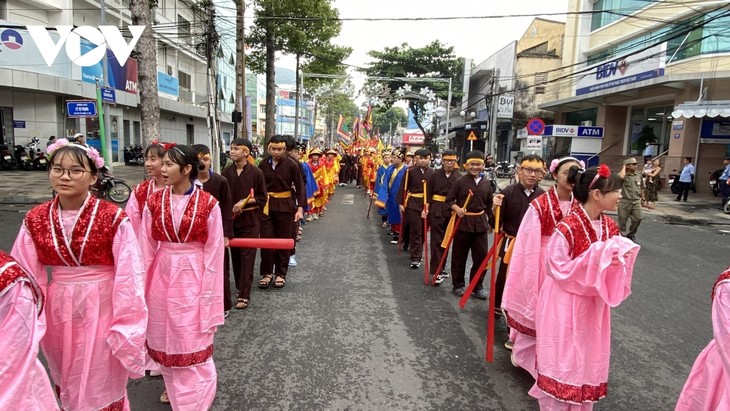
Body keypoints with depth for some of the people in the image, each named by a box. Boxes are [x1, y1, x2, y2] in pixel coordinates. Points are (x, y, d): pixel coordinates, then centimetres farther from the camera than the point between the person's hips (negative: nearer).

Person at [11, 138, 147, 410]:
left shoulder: (113, 218, -16)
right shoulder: (35, 220, -3)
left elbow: (129, 276, -15)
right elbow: (27, 276, 3)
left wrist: (126, 330, -14)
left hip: (101, 310, -4)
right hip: (58, 313, 4)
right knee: (66, 387, 25)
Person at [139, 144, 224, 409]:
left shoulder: (208, 204, -10)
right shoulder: (154, 202, -1)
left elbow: (213, 250, -8)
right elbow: (146, 247, 2)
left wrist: (209, 289, -8)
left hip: (193, 277, -3)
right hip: (162, 276, 4)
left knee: (193, 340, 5)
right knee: (165, 337, 17)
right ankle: (173, 386, 42)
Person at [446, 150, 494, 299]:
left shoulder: (486, 183, 6)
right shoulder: (460, 181, -6)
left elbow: (488, 204, 14)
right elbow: (449, 200, -3)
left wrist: (490, 222, 16)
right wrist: (457, 208, -22)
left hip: (480, 222, 3)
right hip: (463, 221, -3)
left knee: (481, 256, 5)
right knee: (459, 255, 7)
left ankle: (477, 286, 21)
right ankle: (458, 285, 22)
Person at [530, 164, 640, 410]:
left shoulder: (610, 227, 1)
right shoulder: (567, 228, -22)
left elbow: (611, 259, 11)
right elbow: (557, 269, -20)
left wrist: (620, 259, -12)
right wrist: (595, 258, -26)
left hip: (593, 303, 7)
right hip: (566, 304, -7)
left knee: (589, 358, 17)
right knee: (564, 359, 5)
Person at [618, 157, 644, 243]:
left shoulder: (639, 175, 7)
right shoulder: (623, 174, -8)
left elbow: (641, 187, 19)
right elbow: (621, 177, -35)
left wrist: (642, 198, 22)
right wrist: (624, 167, -18)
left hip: (636, 201, 4)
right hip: (624, 201, -4)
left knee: (637, 219, 1)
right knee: (623, 221, 5)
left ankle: (631, 234, 23)